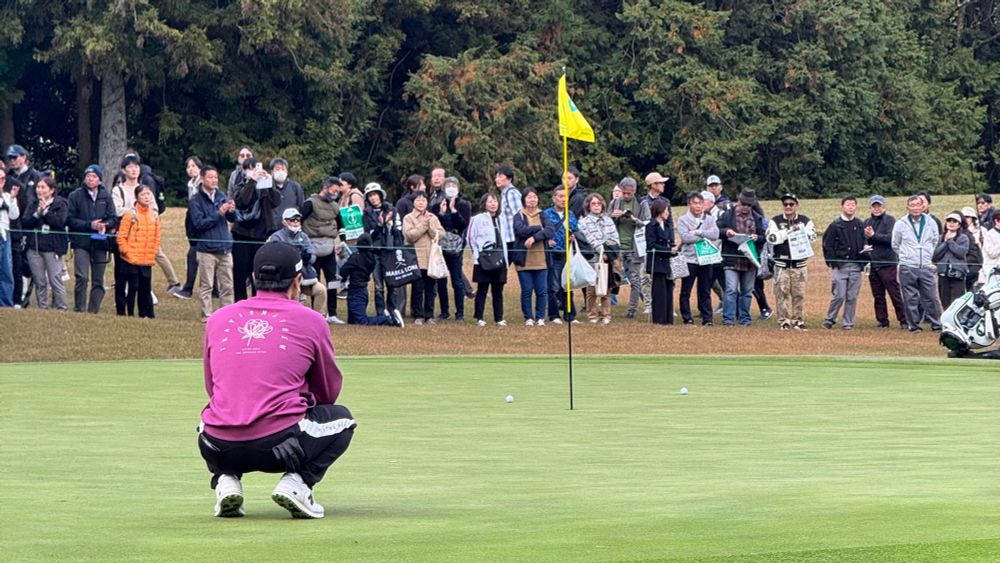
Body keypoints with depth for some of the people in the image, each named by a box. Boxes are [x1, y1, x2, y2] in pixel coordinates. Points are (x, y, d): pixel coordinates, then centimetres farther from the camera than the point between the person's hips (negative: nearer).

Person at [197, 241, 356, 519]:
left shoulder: (217, 319, 13)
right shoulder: (311, 321, 5)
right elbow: (329, 393, 17)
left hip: (220, 450, 3)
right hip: (279, 445, -3)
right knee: (341, 418, 25)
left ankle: (226, 480, 10)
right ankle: (297, 481, 1)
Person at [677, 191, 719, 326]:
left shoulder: (709, 219, 11)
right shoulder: (683, 220, 2)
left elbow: (715, 234, -5)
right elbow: (685, 237, -13)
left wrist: (698, 232, -12)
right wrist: (705, 236, -8)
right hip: (689, 259, -2)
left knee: (705, 291, 5)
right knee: (686, 291, 1)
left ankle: (707, 318, 7)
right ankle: (687, 318, 6)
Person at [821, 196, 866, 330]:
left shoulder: (859, 225, 11)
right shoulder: (836, 225, -1)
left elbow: (864, 244, 16)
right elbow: (827, 245, -1)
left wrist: (863, 262, 3)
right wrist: (833, 263, -7)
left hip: (856, 266, 3)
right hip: (840, 265, -3)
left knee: (852, 297, 3)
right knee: (839, 295, -8)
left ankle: (848, 323, 11)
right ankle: (829, 319, 8)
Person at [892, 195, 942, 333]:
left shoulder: (931, 223, 5)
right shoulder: (900, 224, 1)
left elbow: (936, 243, 17)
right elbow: (895, 246, 11)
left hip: (926, 268, 1)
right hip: (907, 268, -1)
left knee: (932, 297, -2)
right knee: (910, 299, 1)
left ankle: (937, 325, 3)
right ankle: (914, 325, 9)